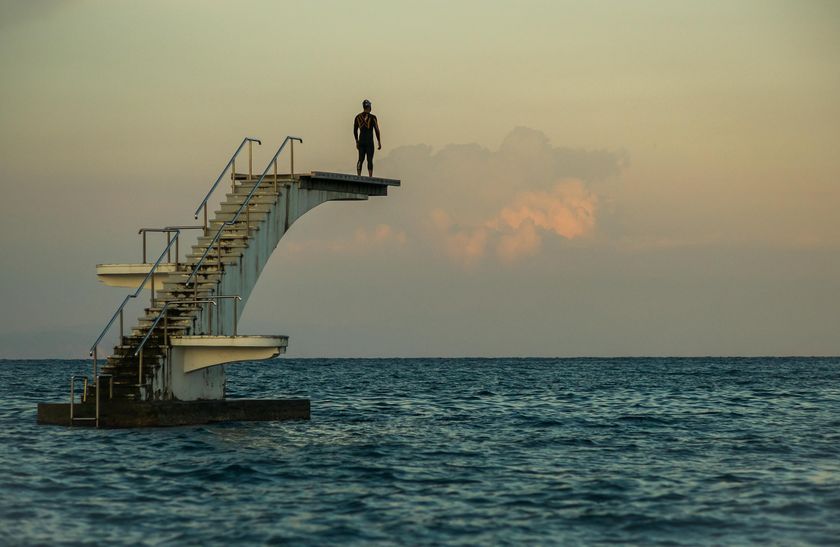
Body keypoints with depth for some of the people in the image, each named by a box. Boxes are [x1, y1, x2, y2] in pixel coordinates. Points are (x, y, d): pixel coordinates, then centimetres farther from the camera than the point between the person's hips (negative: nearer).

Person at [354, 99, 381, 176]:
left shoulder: (358, 117, 8)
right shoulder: (372, 117, -7)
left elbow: (355, 130, 12)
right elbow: (376, 130, -8)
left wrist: (357, 142, 21)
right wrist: (379, 142, -1)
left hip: (361, 141, 4)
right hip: (369, 141, -4)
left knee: (361, 159, 6)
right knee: (370, 160, -4)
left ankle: (358, 177, -4)